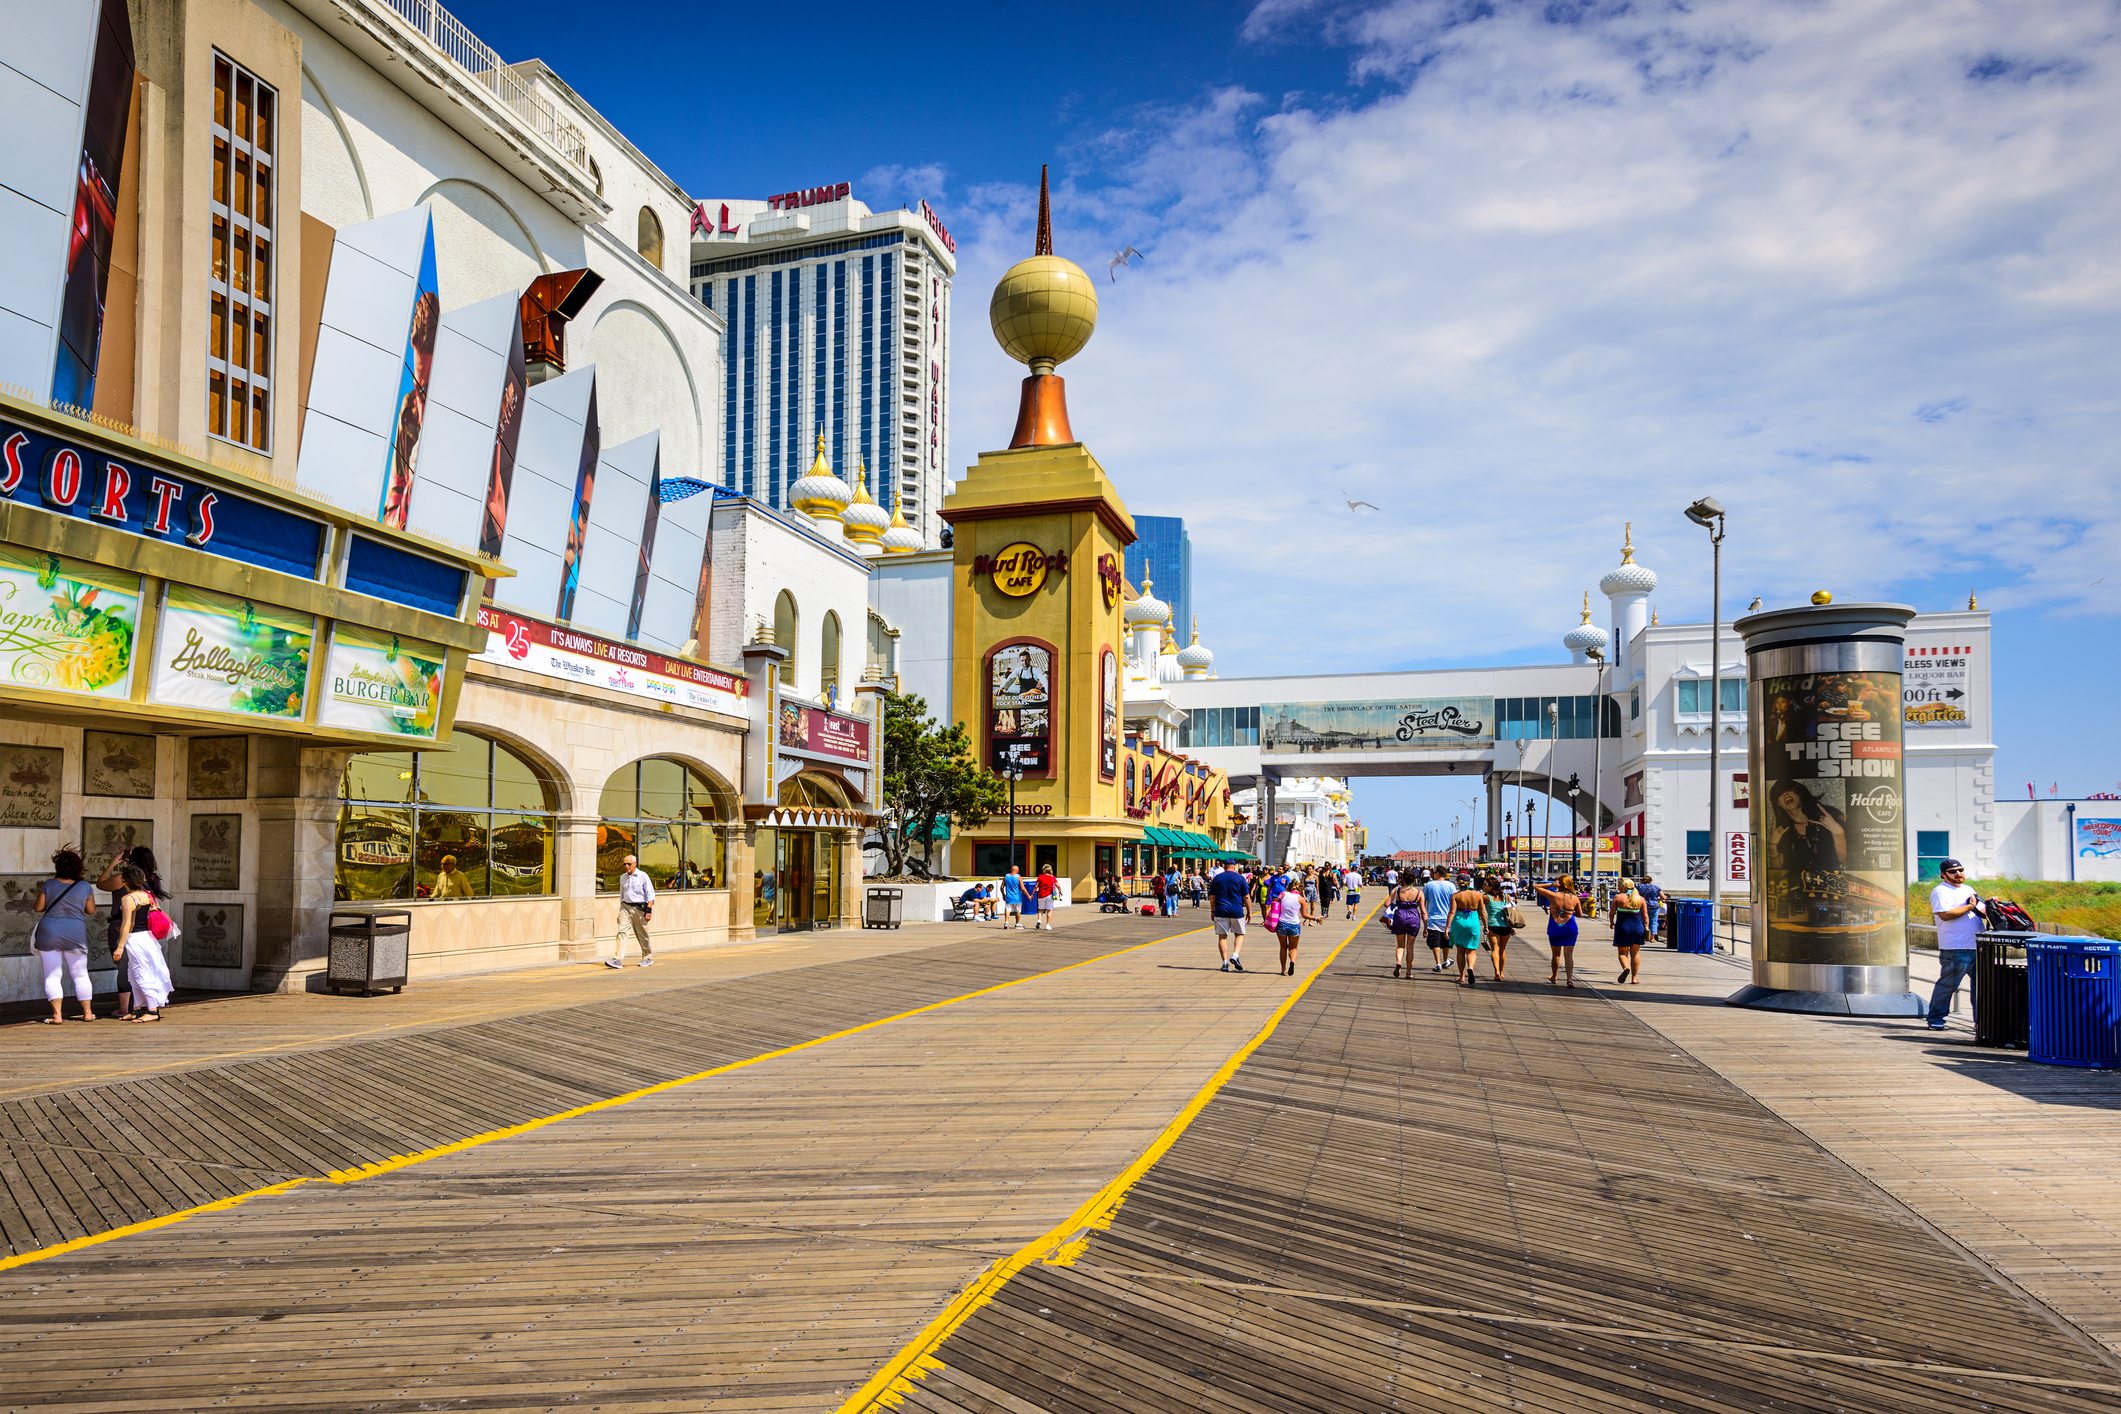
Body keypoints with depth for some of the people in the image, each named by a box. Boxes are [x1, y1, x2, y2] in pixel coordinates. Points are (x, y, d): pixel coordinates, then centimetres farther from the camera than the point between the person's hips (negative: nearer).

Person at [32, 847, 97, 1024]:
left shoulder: (49, 884, -3)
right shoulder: (85, 886, -2)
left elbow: (38, 908, 1)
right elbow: (91, 911, 4)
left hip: (49, 933, -1)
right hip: (76, 934, 1)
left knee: (52, 976, 2)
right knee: (80, 974, 12)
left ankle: (57, 1015, -4)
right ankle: (87, 1012, 16)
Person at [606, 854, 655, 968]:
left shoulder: (643, 876, -5)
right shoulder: (623, 877, 10)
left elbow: (650, 894, -5)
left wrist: (649, 910, -13)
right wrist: (621, 909, 16)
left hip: (639, 908, -4)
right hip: (625, 907, 4)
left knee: (642, 935, 5)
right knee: (621, 931, -11)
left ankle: (647, 958, 22)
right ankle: (618, 959, -16)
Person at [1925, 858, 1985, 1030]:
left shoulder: (1968, 890, 21)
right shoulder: (1940, 891, -7)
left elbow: (1980, 911, 27)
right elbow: (1945, 914, -19)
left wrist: (1988, 908, 4)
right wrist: (1969, 907, -12)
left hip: (1977, 945, 8)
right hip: (1955, 949, -8)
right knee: (1948, 984, -4)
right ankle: (1935, 1018, 4)